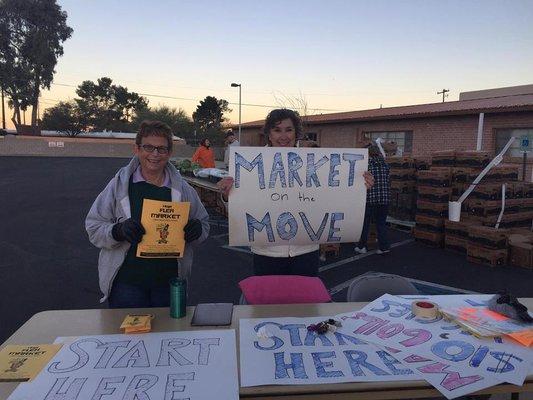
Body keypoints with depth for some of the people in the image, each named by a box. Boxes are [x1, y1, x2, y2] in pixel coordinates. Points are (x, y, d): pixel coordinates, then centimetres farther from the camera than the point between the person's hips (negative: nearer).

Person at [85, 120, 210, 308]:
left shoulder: (182, 189, 4)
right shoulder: (119, 185, -2)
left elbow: (204, 223, 13)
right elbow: (94, 226, -1)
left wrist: (197, 229, -9)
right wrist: (119, 231, -20)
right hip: (127, 280, -2)